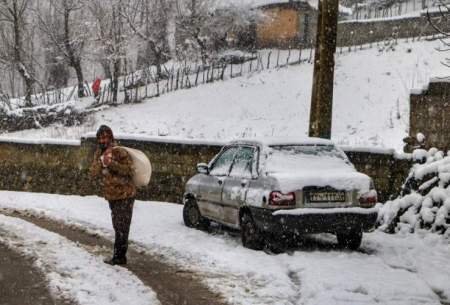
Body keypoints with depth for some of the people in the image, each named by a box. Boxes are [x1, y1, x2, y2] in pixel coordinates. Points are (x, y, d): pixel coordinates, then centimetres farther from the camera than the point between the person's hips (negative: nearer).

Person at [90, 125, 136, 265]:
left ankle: (119, 256, -2)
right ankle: (119, 256, 21)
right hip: (111, 195, 8)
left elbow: (129, 170, -19)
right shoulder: (98, 154, 8)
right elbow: (93, 175, 0)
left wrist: (112, 164, -26)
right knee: (117, 226, 14)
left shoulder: (119, 152, -14)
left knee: (121, 227, -6)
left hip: (124, 195, -7)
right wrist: (101, 162, -15)